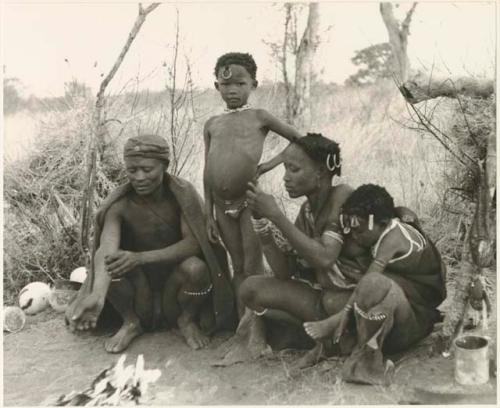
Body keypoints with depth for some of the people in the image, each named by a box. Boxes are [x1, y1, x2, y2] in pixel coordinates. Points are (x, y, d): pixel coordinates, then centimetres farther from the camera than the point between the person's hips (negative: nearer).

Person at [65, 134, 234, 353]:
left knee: (195, 267, -33)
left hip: (175, 282, 0)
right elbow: (107, 249, -33)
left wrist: (141, 258, -38)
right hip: (139, 286, 1)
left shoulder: (183, 193, -17)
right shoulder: (119, 205, -17)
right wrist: (97, 296, -53)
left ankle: (187, 319, -1)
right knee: (114, 262, -28)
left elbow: (194, 243, -25)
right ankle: (131, 322, -2)